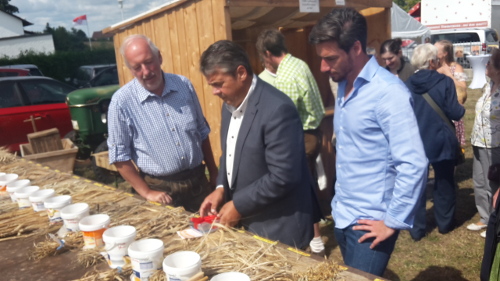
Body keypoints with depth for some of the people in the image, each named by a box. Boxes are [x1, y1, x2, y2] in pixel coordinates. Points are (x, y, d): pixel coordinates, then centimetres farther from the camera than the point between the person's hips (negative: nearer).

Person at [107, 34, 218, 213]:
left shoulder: (184, 85, -1)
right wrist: (146, 193, -9)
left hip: (198, 182, 3)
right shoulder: (122, 101, -12)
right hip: (161, 190, -3)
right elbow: (119, 155, -7)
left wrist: (214, 173, 9)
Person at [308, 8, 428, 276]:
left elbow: (413, 164, -21)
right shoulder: (344, 86, 6)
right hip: (342, 217, 8)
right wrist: (339, 206, 11)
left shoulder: (388, 91, -18)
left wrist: (392, 221, -15)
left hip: (370, 223, -7)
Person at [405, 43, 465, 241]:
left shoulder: (407, 85, -3)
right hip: (441, 142, -1)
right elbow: (455, 113, -12)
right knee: (444, 184, 17)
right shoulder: (445, 82, -11)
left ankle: (417, 229, 13)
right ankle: (445, 224, 31)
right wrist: (462, 109, 11)